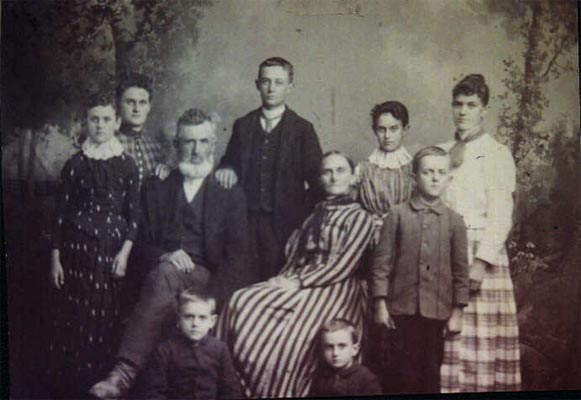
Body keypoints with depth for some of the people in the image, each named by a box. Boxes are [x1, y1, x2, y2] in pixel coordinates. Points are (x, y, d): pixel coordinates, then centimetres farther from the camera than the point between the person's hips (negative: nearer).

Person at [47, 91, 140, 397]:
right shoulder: (75, 164, 4)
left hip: (111, 251, 0)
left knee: (106, 316, 0)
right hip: (77, 248, 0)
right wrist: (55, 257, 1)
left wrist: (125, 252, -7)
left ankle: (103, 382, 14)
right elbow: (61, 213, 5)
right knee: (73, 316, 1)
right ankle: (69, 383, 14)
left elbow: (134, 213, 3)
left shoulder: (127, 165, 3)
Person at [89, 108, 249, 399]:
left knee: (163, 276, -34)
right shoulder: (156, 187, 17)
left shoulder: (230, 192, 11)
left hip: (206, 277, -1)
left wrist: (208, 303, -15)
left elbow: (236, 258, 2)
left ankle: (124, 372, -39)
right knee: (164, 272, -35)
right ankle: (125, 373, -40)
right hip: (164, 268, 2)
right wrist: (165, 256, -11)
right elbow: (142, 244, 14)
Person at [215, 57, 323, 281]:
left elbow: (316, 180, 3)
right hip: (247, 221, 2)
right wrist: (227, 170, -2)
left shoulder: (302, 129, 3)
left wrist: (304, 215, -4)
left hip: (285, 223, -2)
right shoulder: (243, 126, 12)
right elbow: (230, 161, 20)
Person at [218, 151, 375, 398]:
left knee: (289, 333, -30)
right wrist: (286, 279, -4)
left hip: (331, 289, -6)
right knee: (241, 304, -18)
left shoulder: (360, 218, 1)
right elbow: (292, 253, 17)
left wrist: (299, 283, -14)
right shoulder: (314, 214, 21)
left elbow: (342, 266, -9)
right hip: (296, 282, 6)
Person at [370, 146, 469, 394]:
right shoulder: (398, 215, -1)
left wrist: (457, 312, 2)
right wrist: (380, 304, -4)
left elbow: (460, 269, 4)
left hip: (438, 310, 1)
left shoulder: (454, 221, 2)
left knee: (432, 371, 10)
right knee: (405, 371, 6)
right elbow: (381, 262, -1)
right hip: (403, 308, -1)